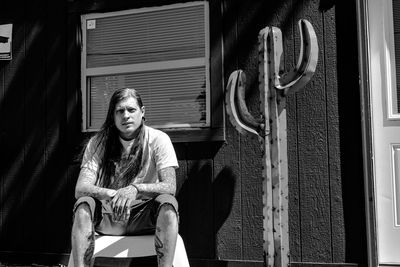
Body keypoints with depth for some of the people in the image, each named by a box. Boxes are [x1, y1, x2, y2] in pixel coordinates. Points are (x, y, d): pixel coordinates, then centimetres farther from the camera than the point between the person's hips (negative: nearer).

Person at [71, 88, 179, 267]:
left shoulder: (158, 140, -8)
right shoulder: (98, 143, -3)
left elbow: (170, 187, -18)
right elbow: (80, 189, -14)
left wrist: (135, 189, -36)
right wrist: (111, 195, -35)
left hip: (145, 218, -1)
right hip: (107, 218, 2)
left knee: (167, 203, -31)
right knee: (84, 204, -27)